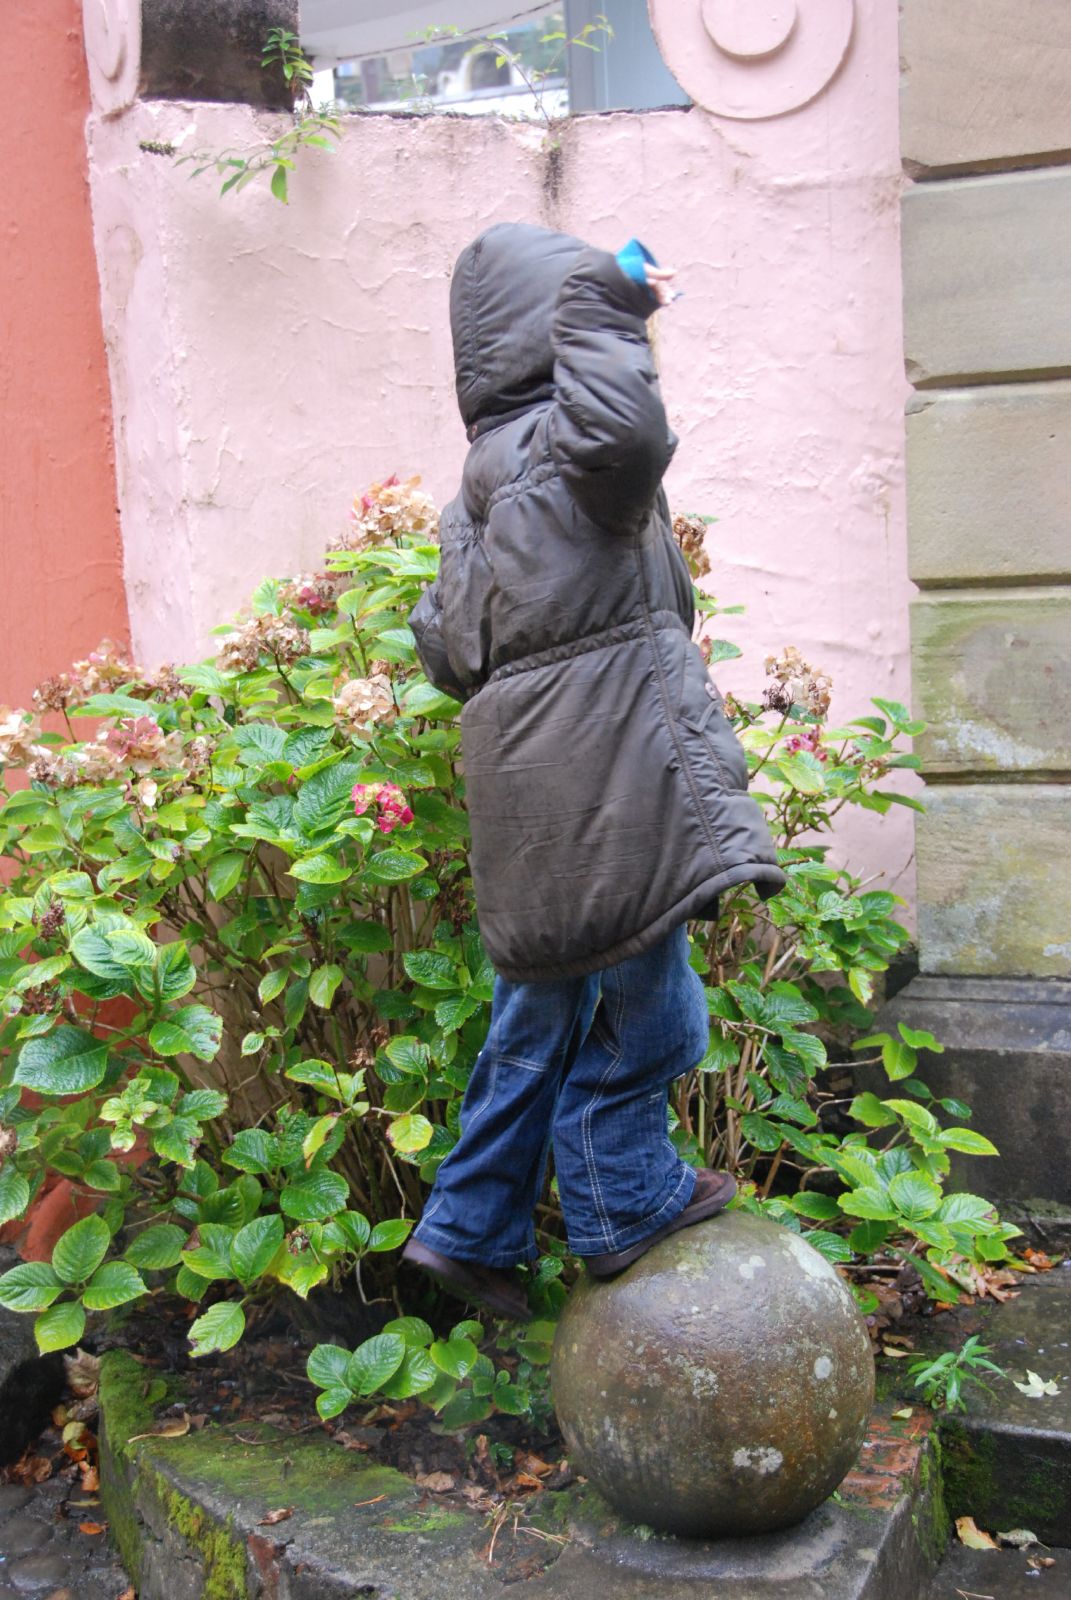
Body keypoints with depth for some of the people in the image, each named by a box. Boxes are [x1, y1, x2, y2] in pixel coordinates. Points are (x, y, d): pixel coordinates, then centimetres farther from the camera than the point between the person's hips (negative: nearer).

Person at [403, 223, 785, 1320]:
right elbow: (625, 430, -35)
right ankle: (622, 1207, 23)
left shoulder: (483, 476, 17)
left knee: (540, 1011, 18)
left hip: (533, 800, 9)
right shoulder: (562, 439, -9)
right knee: (648, 1010, 7)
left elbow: (446, 651, 17)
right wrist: (605, 297, -19)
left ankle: (471, 1229, 28)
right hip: (600, 786, -9)